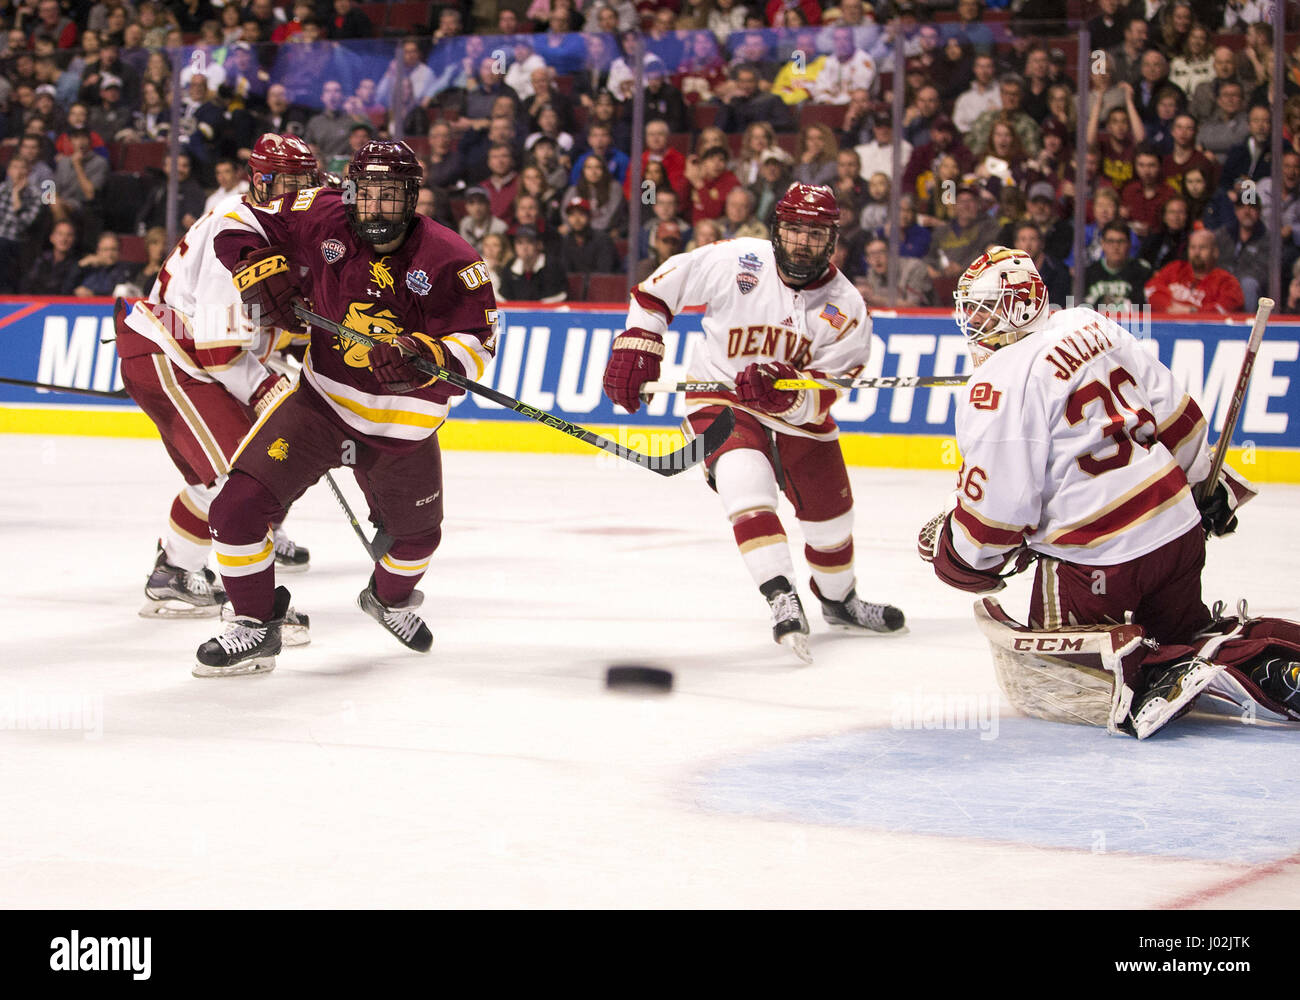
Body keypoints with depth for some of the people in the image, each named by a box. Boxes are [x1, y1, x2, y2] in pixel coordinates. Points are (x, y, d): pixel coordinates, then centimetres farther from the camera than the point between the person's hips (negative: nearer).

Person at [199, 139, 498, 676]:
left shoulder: (449, 260, -16)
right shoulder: (323, 219, -13)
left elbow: (476, 342, -20)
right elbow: (238, 224, -1)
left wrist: (423, 358, -40)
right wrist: (261, 270, -20)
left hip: (403, 426, 1)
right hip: (320, 401, -1)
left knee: (417, 533, 23)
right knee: (240, 505, -19)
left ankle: (389, 596, 60)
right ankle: (256, 625, 0)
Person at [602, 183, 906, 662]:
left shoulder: (845, 309, -14)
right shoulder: (733, 261, -18)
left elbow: (823, 398, -18)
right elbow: (659, 286, -4)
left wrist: (788, 391, -38)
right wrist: (637, 344, -10)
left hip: (798, 414, 3)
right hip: (719, 401, -3)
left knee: (831, 516, 12)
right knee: (747, 481, -32)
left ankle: (839, 600, 42)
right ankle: (783, 600, -38)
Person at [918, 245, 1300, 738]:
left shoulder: (1000, 384, -16)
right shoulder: (1093, 327, 6)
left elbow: (995, 508, -16)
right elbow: (1177, 413, 12)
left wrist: (947, 548, 2)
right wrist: (1209, 485, 26)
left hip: (1093, 559, -8)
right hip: (1179, 529, 8)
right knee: (1181, 635, 28)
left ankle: (1159, 677, -17)